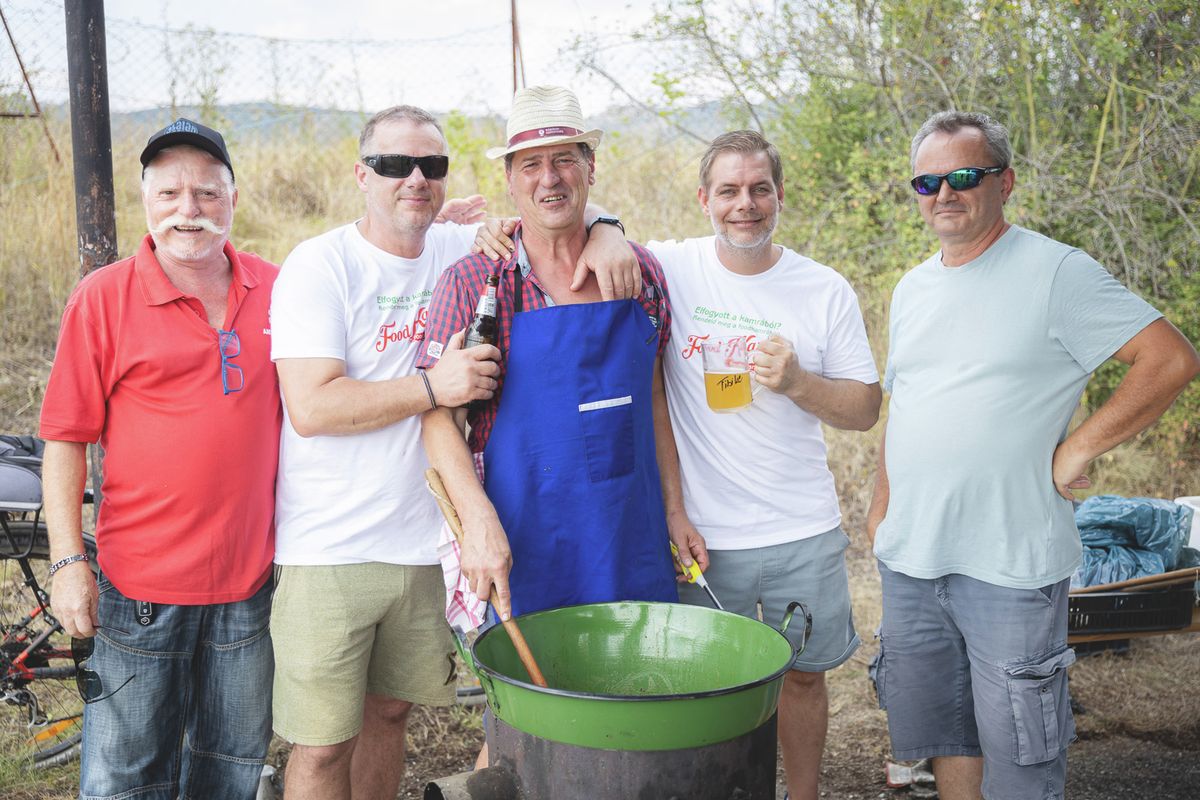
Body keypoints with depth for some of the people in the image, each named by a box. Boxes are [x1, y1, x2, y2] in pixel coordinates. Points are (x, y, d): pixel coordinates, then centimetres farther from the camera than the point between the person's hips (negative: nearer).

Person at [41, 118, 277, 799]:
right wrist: (68, 561, -8)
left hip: (250, 580, 3)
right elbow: (66, 441, -5)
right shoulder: (103, 297, -6)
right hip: (141, 587, -3)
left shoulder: (274, 290, 2)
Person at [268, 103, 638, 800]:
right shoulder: (320, 266, -9)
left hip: (424, 544, 5)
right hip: (329, 551, -5)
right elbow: (310, 408, -17)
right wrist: (434, 386, -21)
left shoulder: (463, 250, 6)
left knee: (390, 712, 19)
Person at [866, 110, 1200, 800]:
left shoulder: (1056, 271, -10)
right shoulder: (912, 289, 13)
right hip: (910, 559, 6)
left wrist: (1078, 449, -15)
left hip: (1008, 563, -6)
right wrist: (882, 504, 15)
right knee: (942, 730, 17)